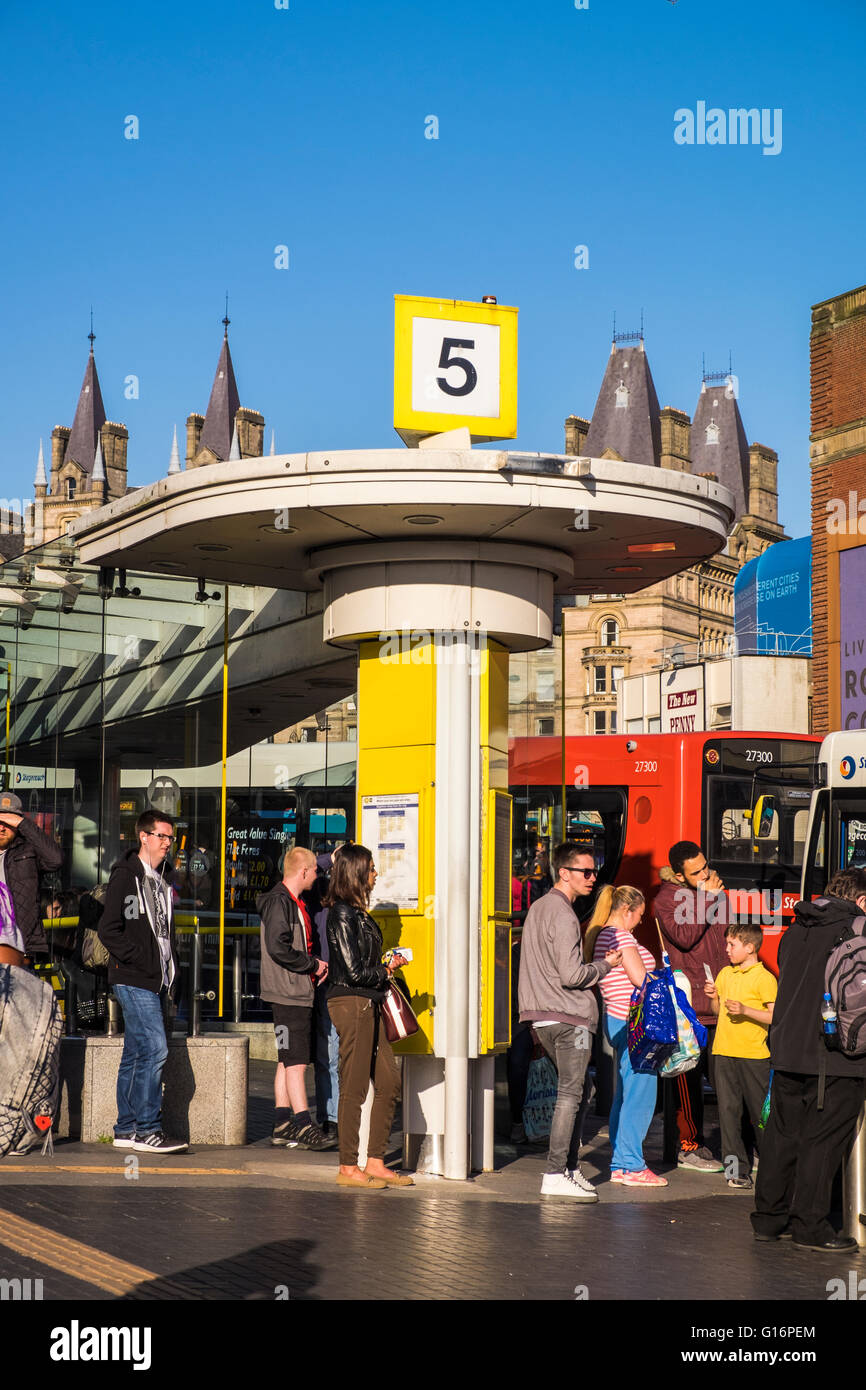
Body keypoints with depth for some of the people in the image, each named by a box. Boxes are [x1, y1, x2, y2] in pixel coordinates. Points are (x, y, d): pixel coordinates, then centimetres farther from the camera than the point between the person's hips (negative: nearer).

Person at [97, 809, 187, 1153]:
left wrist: (170, 969, 12)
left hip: (157, 981, 8)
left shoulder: (164, 878, 17)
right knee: (155, 1048, -14)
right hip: (134, 980, -8)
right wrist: (140, 960, -15)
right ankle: (147, 1129, -9)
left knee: (136, 1054, 10)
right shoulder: (125, 875, -7)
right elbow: (108, 930, -13)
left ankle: (126, 1130, 15)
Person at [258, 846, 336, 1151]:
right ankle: (304, 1126, -9)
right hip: (288, 994, -10)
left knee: (288, 1061, 10)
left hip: (299, 993, 10)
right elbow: (278, 948, -20)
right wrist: (313, 965, -13)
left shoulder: (295, 903, 17)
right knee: (296, 1061, -9)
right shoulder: (279, 902, -13)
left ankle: (282, 1125, 14)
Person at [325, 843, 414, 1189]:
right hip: (351, 1004, -10)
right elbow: (354, 971, -16)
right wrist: (388, 970, -3)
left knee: (389, 1083, 10)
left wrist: (385, 970, 6)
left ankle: (375, 1162, 16)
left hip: (367, 1005, 10)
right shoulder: (342, 914, -13)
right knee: (354, 1089, -4)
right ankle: (348, 1168, 4)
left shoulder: (357, 912, 16)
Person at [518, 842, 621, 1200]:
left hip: (542, 1016, 10)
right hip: (569, 1016, -10)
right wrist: (605, 965, -5)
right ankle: (556, 1176, -7)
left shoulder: (538, 908, 16)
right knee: (570, 1095, -6)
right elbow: (571, 976, -20)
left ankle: (570, 1168, 19)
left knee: (573, 1091, 16)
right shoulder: (563, 915, -15)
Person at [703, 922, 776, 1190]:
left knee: (761, 1112, 0)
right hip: (724, 1052, 6)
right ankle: (737, 1168, 6)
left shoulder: (764, 977, -6)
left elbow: (776, 1016, -11)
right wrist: (712, 997, 3)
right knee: (728, 1110, 3)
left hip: (753, 1055, -6)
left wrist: (745, 1010, -19)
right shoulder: (725, 974, 14)